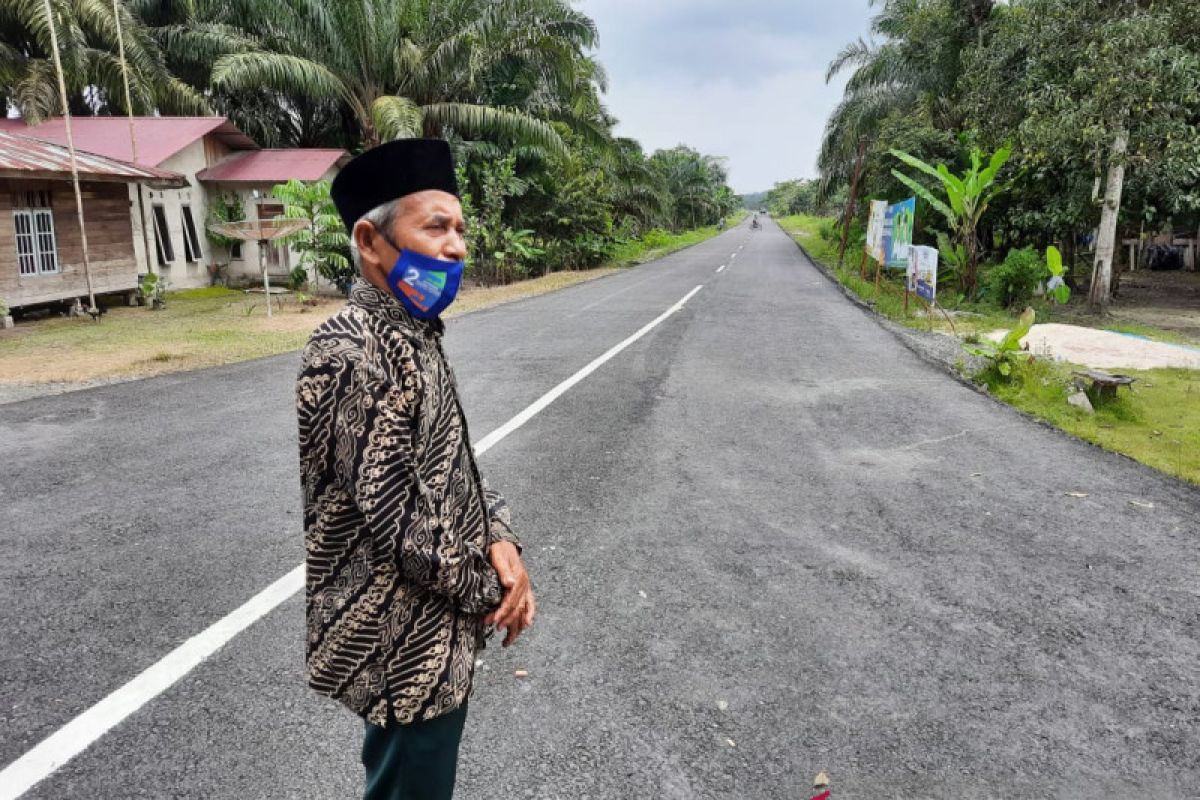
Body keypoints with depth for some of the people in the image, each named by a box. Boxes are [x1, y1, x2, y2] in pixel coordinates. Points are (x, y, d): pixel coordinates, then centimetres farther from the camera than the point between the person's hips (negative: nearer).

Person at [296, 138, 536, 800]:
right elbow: (398, 520, -25)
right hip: (404, 646, -9)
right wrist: (489, 592, -12)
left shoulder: (415, 337, 6)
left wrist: (500, 539, -6)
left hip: (423, 631, 9)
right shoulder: (351, 352, -24)